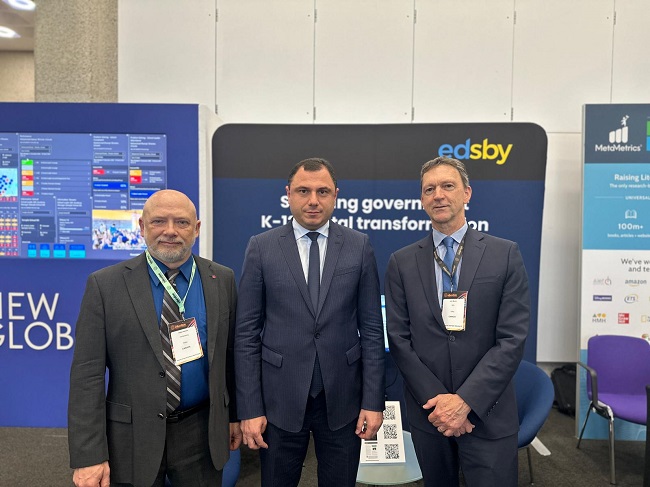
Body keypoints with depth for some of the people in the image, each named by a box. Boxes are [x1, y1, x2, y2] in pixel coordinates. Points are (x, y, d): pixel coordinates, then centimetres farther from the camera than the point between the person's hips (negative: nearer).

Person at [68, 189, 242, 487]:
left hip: (202, 434, 2)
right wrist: (88, 455, -12)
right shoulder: (105, 285, -9)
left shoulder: (222, 280, -2)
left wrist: (234, 415, 8)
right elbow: (87, 373, -10)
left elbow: (230, 354, 4)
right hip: (132, 438, -1)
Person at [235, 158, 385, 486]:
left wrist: (373, 400, -3)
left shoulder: (359, 246, -1)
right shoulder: (261, 247, -3)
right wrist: (249, 409, -5)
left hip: (342, 398, 1)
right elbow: (246, 333, -3)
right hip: (280, 399, 0)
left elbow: (372, 329, 0)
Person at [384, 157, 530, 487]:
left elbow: (512, 339, -8)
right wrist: (436, 399, -11)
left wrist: (465, 401, -15)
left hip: (487, 414, -1)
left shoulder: (505, 255, -4)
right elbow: (399, 340, -2)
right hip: (427, 411, 2)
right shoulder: (402, 262, 0)